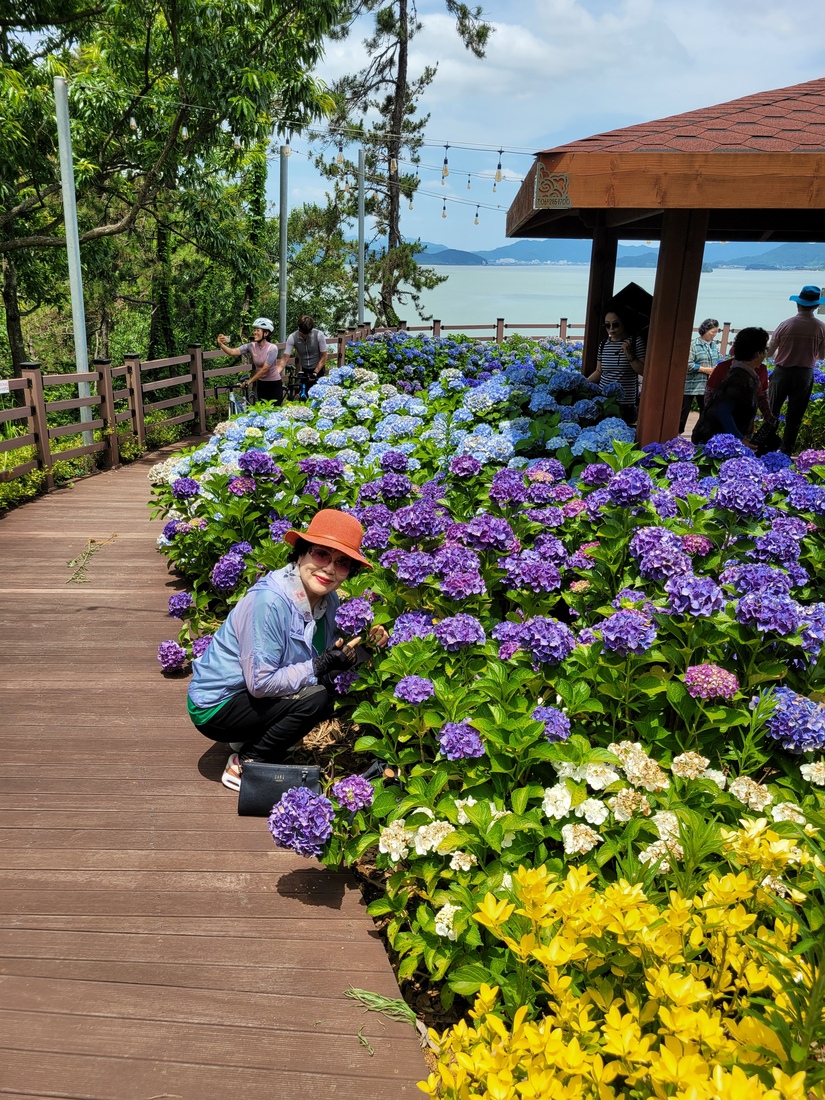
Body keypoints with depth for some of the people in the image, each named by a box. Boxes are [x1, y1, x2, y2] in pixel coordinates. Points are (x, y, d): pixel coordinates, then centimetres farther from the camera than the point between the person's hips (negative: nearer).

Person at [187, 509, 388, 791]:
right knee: (315, 698, -23)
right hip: (215, 707, -8)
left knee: (332, 690, 0)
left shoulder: (327, 599, -5)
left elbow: (329, 653, 3)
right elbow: (260, 683, -28)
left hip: (255, 696, 8)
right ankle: (244, 765, -4)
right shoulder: (269, 601, -29)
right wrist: (321, 666, -28)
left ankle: (251, 741, 11)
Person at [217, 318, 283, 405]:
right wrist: (221, 344, -37)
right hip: (261, 384, 5)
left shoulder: (272, 348, -19)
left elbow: (264, 369, -22)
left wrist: (249, 381, -19)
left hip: (274, 385, -5)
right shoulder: (251, 346, -7)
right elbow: (232, 352, -18)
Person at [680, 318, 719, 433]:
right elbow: (688, 364, -18)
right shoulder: (694, 345, -14)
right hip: (691, 384, -6)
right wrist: (705, 369, -16)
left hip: (707, 385, 6)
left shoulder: (714, 345, 7)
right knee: (684, 409, 4)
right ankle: (677, 432, 14)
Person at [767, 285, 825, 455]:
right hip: (805, 374, 1)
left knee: (771, 412, 10)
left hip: (782, 372, -1)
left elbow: (770, 352, -2)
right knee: (794, 416, 8)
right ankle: (786, 452, 11)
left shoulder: (785, 325, -10)